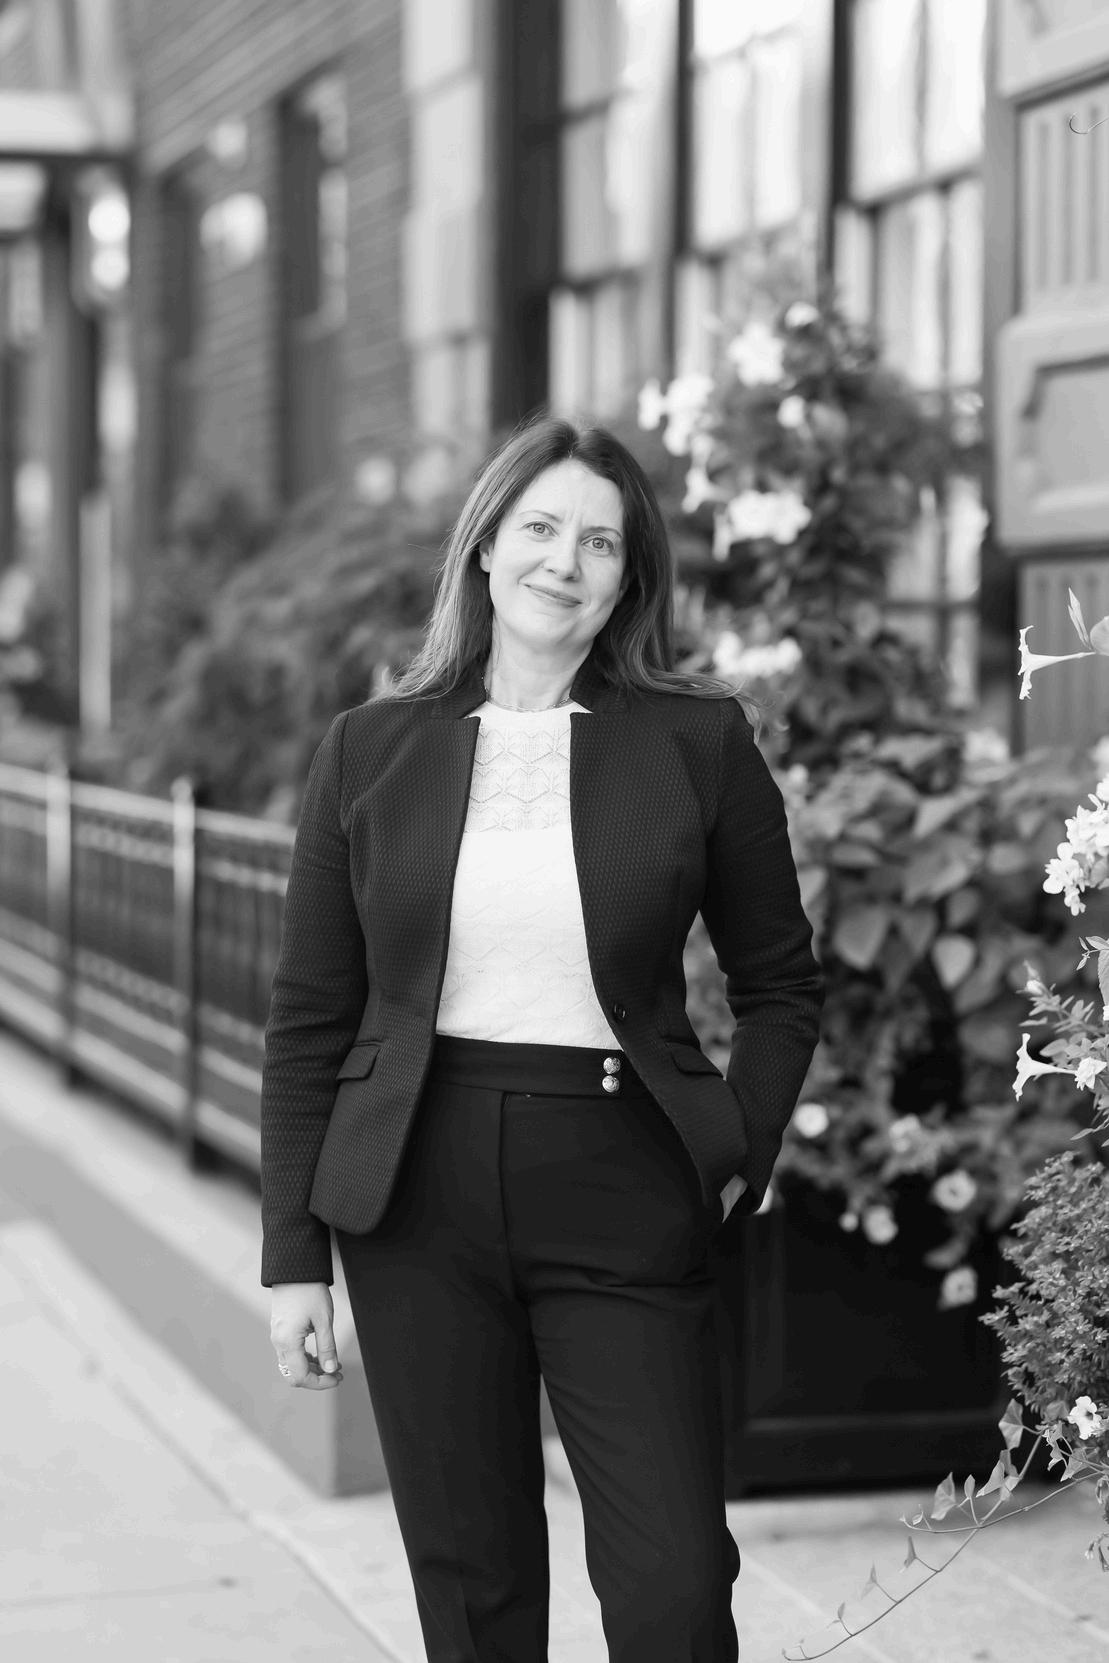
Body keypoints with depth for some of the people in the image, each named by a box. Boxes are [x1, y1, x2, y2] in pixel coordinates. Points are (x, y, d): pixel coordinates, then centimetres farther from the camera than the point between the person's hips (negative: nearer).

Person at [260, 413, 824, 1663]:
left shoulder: (699, 744, 2)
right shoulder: (370, 750, 4)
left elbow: (781, 984, 12)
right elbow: (309, 1019, 6)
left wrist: (740, 1153, 0)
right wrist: (293, 1254, 3)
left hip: (621, 1194, -1)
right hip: (419, 1192, 1)